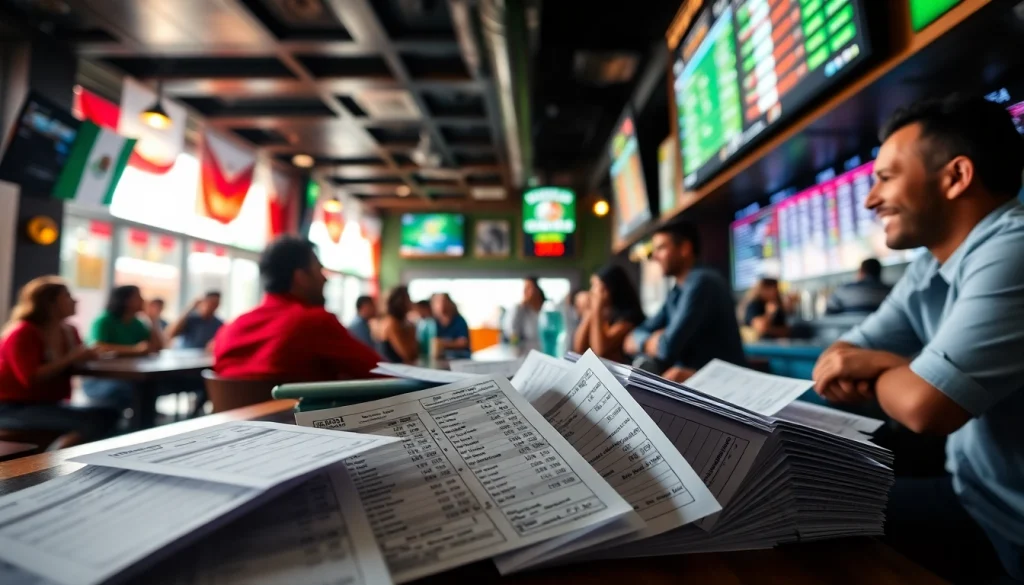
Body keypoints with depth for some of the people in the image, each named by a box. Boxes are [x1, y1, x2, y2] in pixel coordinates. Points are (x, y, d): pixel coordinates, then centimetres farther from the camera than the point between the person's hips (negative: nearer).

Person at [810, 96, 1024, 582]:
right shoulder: (928, 270, 2)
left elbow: (924, 406, -31)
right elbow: (834, 369, 6)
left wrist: (873, 371, -8)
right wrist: (891, 368, -17)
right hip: (973, 497, 7)